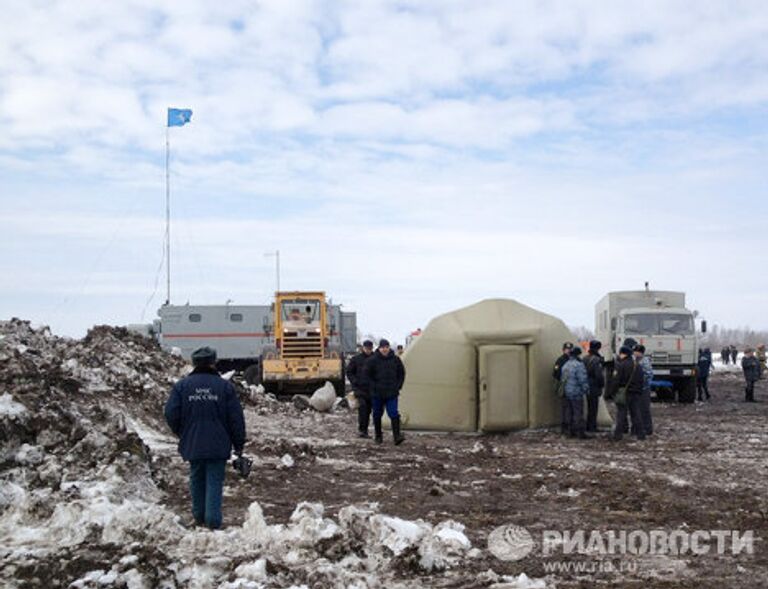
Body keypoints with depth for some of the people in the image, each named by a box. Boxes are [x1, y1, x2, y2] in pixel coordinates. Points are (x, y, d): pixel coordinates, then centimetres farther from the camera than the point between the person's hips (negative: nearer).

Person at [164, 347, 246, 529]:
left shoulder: (182, 386, -1)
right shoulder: (224, 386, -4)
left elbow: (171, 414, -3)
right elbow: (236, 418, -3)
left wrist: (182, 433, 15)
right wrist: (239, 444, 6)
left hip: (192, 444, 2)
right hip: (218, 445, -2)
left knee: (197, 479, 18)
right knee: (214, 481, 2)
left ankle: (199, 516, 29)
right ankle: (213, 520, -5)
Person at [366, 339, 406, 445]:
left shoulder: (395, 359, 2)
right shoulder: (373, 360, -5)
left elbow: (401, 373, 13)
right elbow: (368, 375, 1)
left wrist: (398, 386, 5)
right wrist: (374, 386, -4)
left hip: (392, 393, 0)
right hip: (377, 394, 0)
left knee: (394, 414, -9)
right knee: (377, 415, 10)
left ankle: (397, 436, -13)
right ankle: (378, 436, 24)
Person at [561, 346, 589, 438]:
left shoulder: (565, 365, 11)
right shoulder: (579, 365, -16)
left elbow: (562, 379, 17)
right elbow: (583, 380, -18)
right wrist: (586, 389, -8)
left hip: (567, 392, 8)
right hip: (576, 393, -8)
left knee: (570, 412, 13)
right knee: (578, 413, -4)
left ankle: (571, 431, 18)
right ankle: (580, 432, -3)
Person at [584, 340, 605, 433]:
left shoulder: (585, 359, 7)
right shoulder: (597, 360, -18)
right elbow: (599, 375, -20)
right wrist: (602, 384, -6)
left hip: (587, 387, 8)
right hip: (595, 387, -8)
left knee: (590, 408, 17)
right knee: (593, 408, -2)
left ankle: (589, 426, 23)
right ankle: (592, 427, 1)